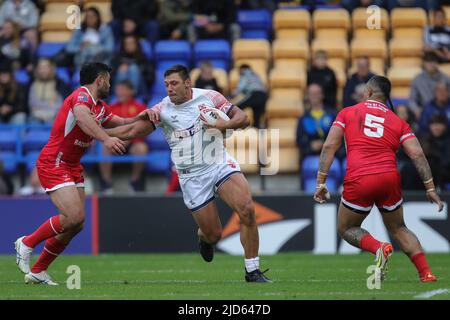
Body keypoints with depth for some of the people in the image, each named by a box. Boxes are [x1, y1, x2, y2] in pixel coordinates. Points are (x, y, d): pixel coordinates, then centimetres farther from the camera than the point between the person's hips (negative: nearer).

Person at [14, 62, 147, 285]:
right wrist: (106, 139, -52)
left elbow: (122, 123, 28)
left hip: (72, 167, 10)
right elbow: (81, 117, -39)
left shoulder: (100, 107, 13)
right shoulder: (82, 96, -16)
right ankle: (26, 244, -1)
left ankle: (37, 271, 14)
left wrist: (143, 116, 10)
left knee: (76, 224, 4)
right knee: (73, 217, -20)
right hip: (53, 164, -10)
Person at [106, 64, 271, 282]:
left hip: (220, 164, 0)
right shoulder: (162, 110, 0)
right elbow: (133, 131, 0)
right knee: (213, 235, -3)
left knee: (247, 210, -24)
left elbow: (243, 118, 1)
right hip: (192, 177, 0)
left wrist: (226, 124, -19)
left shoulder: (210, 97, 0)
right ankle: (203, 237, 38)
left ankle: (252, 271, -11)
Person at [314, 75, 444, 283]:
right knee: (398, 229, 23)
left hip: (358, 181, -2)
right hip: (389, 179, 3)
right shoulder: (398, 122, 15)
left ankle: (378, 247, -11)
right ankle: (426, 272, 7)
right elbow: (417, 155, 5)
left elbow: (329, 147, 3)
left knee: (346, 229, 18)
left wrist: (321, 183, 4)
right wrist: (430, 188, 9)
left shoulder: (347, 113, 12)